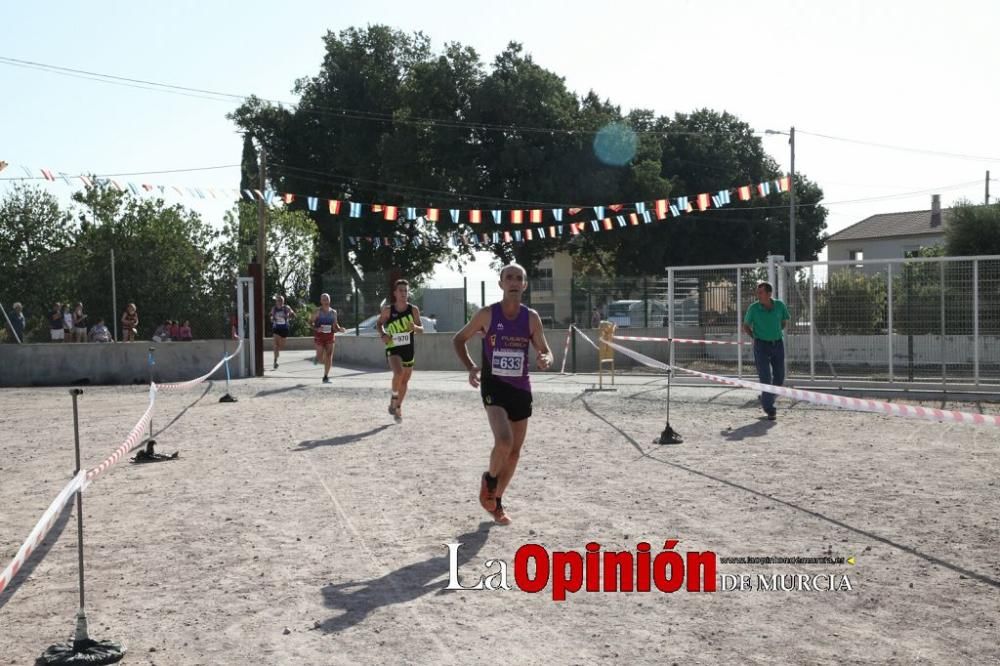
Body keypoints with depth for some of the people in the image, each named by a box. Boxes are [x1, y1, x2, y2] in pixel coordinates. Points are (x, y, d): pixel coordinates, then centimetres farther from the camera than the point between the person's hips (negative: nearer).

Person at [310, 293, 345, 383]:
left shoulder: (333, 312, 8)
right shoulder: (318, 312, -4)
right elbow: (310, 322, -3)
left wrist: (340, 329, -5)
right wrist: (316, 329, -21)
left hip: (330, 336, 2)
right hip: (319, 336, -2)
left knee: (329, 356, -7)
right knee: (320, 358, 0)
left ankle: (326, 377, -2)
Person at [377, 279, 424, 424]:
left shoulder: (414, 309, -4)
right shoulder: (388, 310, -7)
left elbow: (421, 330, 1)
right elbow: (379, 324, 8)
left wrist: (415, 327, -21)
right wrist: (382, 334, -11)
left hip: (409, 349, 3)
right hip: (393, 348, -3)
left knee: (405, 381, 13)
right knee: (398, 373, -29)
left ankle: (398, 407, 35)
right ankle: (393, 399, -4)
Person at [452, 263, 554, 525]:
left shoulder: (532, 317, -1)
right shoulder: (487, 314, -7)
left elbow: (546, 351, 5)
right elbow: (458, 339, 5)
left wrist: (545, 359, -20)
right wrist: (470, 367, -10)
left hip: (521, 388, 4)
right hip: (494, 386, -4)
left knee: (515, 451, 10)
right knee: (504, 442, -24)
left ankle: (496, 501, 30)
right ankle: (489, 479, 8)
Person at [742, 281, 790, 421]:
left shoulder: (779, 305, -4)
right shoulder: (753, 308, -10)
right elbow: (746, 326, 4)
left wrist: (775, 333, 7)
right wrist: (756, 337, -2)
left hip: (778, 344, 3)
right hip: (761, 345, -3)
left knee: (779, 377, 10)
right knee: (765, 378, -8)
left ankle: (766, 400, 35)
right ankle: (769, 409, 1)